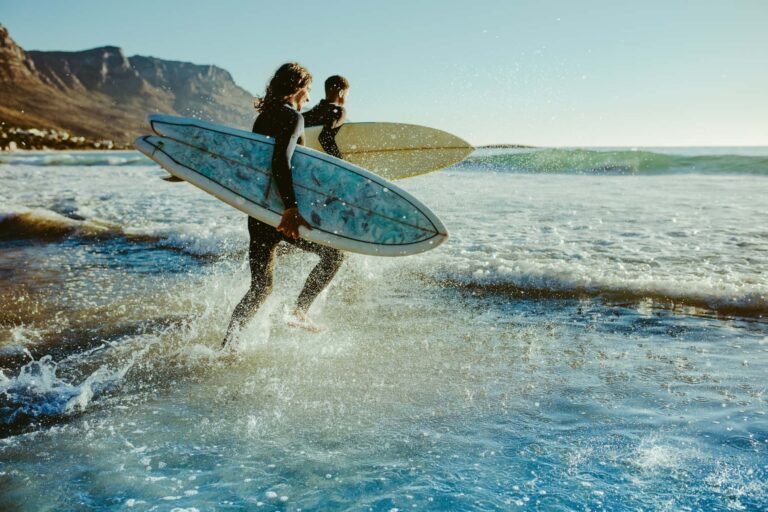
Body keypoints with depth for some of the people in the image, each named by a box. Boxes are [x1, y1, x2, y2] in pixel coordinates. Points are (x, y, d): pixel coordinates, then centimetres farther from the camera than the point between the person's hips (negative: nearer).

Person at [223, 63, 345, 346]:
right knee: (334, 253, 10)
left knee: (260, 287, 16)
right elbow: (280, 162, -26)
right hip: (280, 211, -8)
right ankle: (299, 311, 5)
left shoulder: (264, 117, 15)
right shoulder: (293, 117, -10)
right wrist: (290, 207, -34)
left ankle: (227, 343, 6)